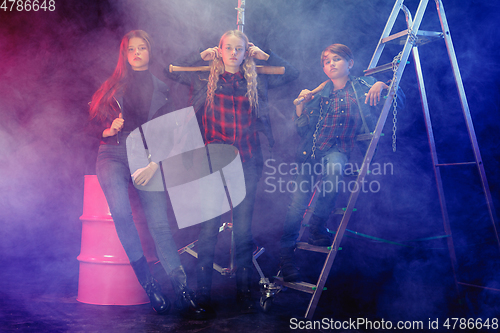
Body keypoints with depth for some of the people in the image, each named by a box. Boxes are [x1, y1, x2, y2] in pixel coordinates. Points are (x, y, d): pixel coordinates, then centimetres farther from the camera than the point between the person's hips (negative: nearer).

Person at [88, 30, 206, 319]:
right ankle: (148, 283, -18)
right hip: (114, 154, 0)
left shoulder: (160, 88, 15)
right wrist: (109, 129, -6)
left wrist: (154, 163, -10)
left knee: (159, 223, -15)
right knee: (121, 212, -28)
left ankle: (183, 291, -12)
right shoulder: (113, 85, 17)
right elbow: (95, 121, 17)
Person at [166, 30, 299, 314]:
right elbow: (171, 72, 12)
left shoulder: (257, 80, 12)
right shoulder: (205, 78, 10)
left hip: (247, 162, 1)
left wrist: (265, 55, 11)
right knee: (210, 223, -5)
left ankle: (244, 289, 12)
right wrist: (201, 56, 9)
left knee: (244, 225, 2)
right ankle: (203, 290, 5)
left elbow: (292, 74, 15)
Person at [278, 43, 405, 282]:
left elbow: (399, 101, 3)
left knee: (334, 167, -38)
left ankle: (317, 228, -21)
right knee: (298, 200, -13)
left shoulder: (362, 87, 11)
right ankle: (285, 253, 1)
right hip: (312, 148, 3)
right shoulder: (320, 93, 18)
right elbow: (302, 129, 12)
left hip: (338, 149, -2)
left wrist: (381, 86, -14)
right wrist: (300, 105, -2)